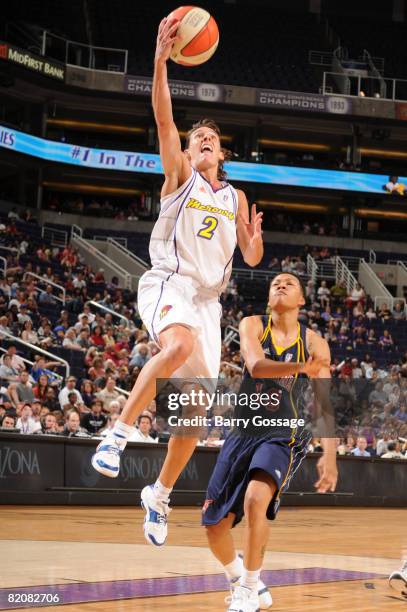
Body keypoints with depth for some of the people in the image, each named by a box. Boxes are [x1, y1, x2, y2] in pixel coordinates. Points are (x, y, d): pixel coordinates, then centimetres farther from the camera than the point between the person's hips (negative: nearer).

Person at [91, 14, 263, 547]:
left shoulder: (236, 197, 19)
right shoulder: (180, 174, 7)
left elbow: (251, 258, 18)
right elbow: (164, 121, -9)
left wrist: (255, 238, -6)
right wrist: (161, 61, -21)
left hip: (208, 299, 5)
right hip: (168, 283, -5)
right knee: (180, 345, -40)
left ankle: (160, 495, 18)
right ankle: (120, 433, -31)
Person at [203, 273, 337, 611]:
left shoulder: (313, 342, -3)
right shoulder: (253, 325, -1)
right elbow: (256, 365, -22)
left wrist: (329, 456, -21)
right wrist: (301, 367, -40)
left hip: (284, 438, -3)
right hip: (244, 431, 3)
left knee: (256, 499, -30)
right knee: (215, 524, 2)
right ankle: (241, 582, 31)